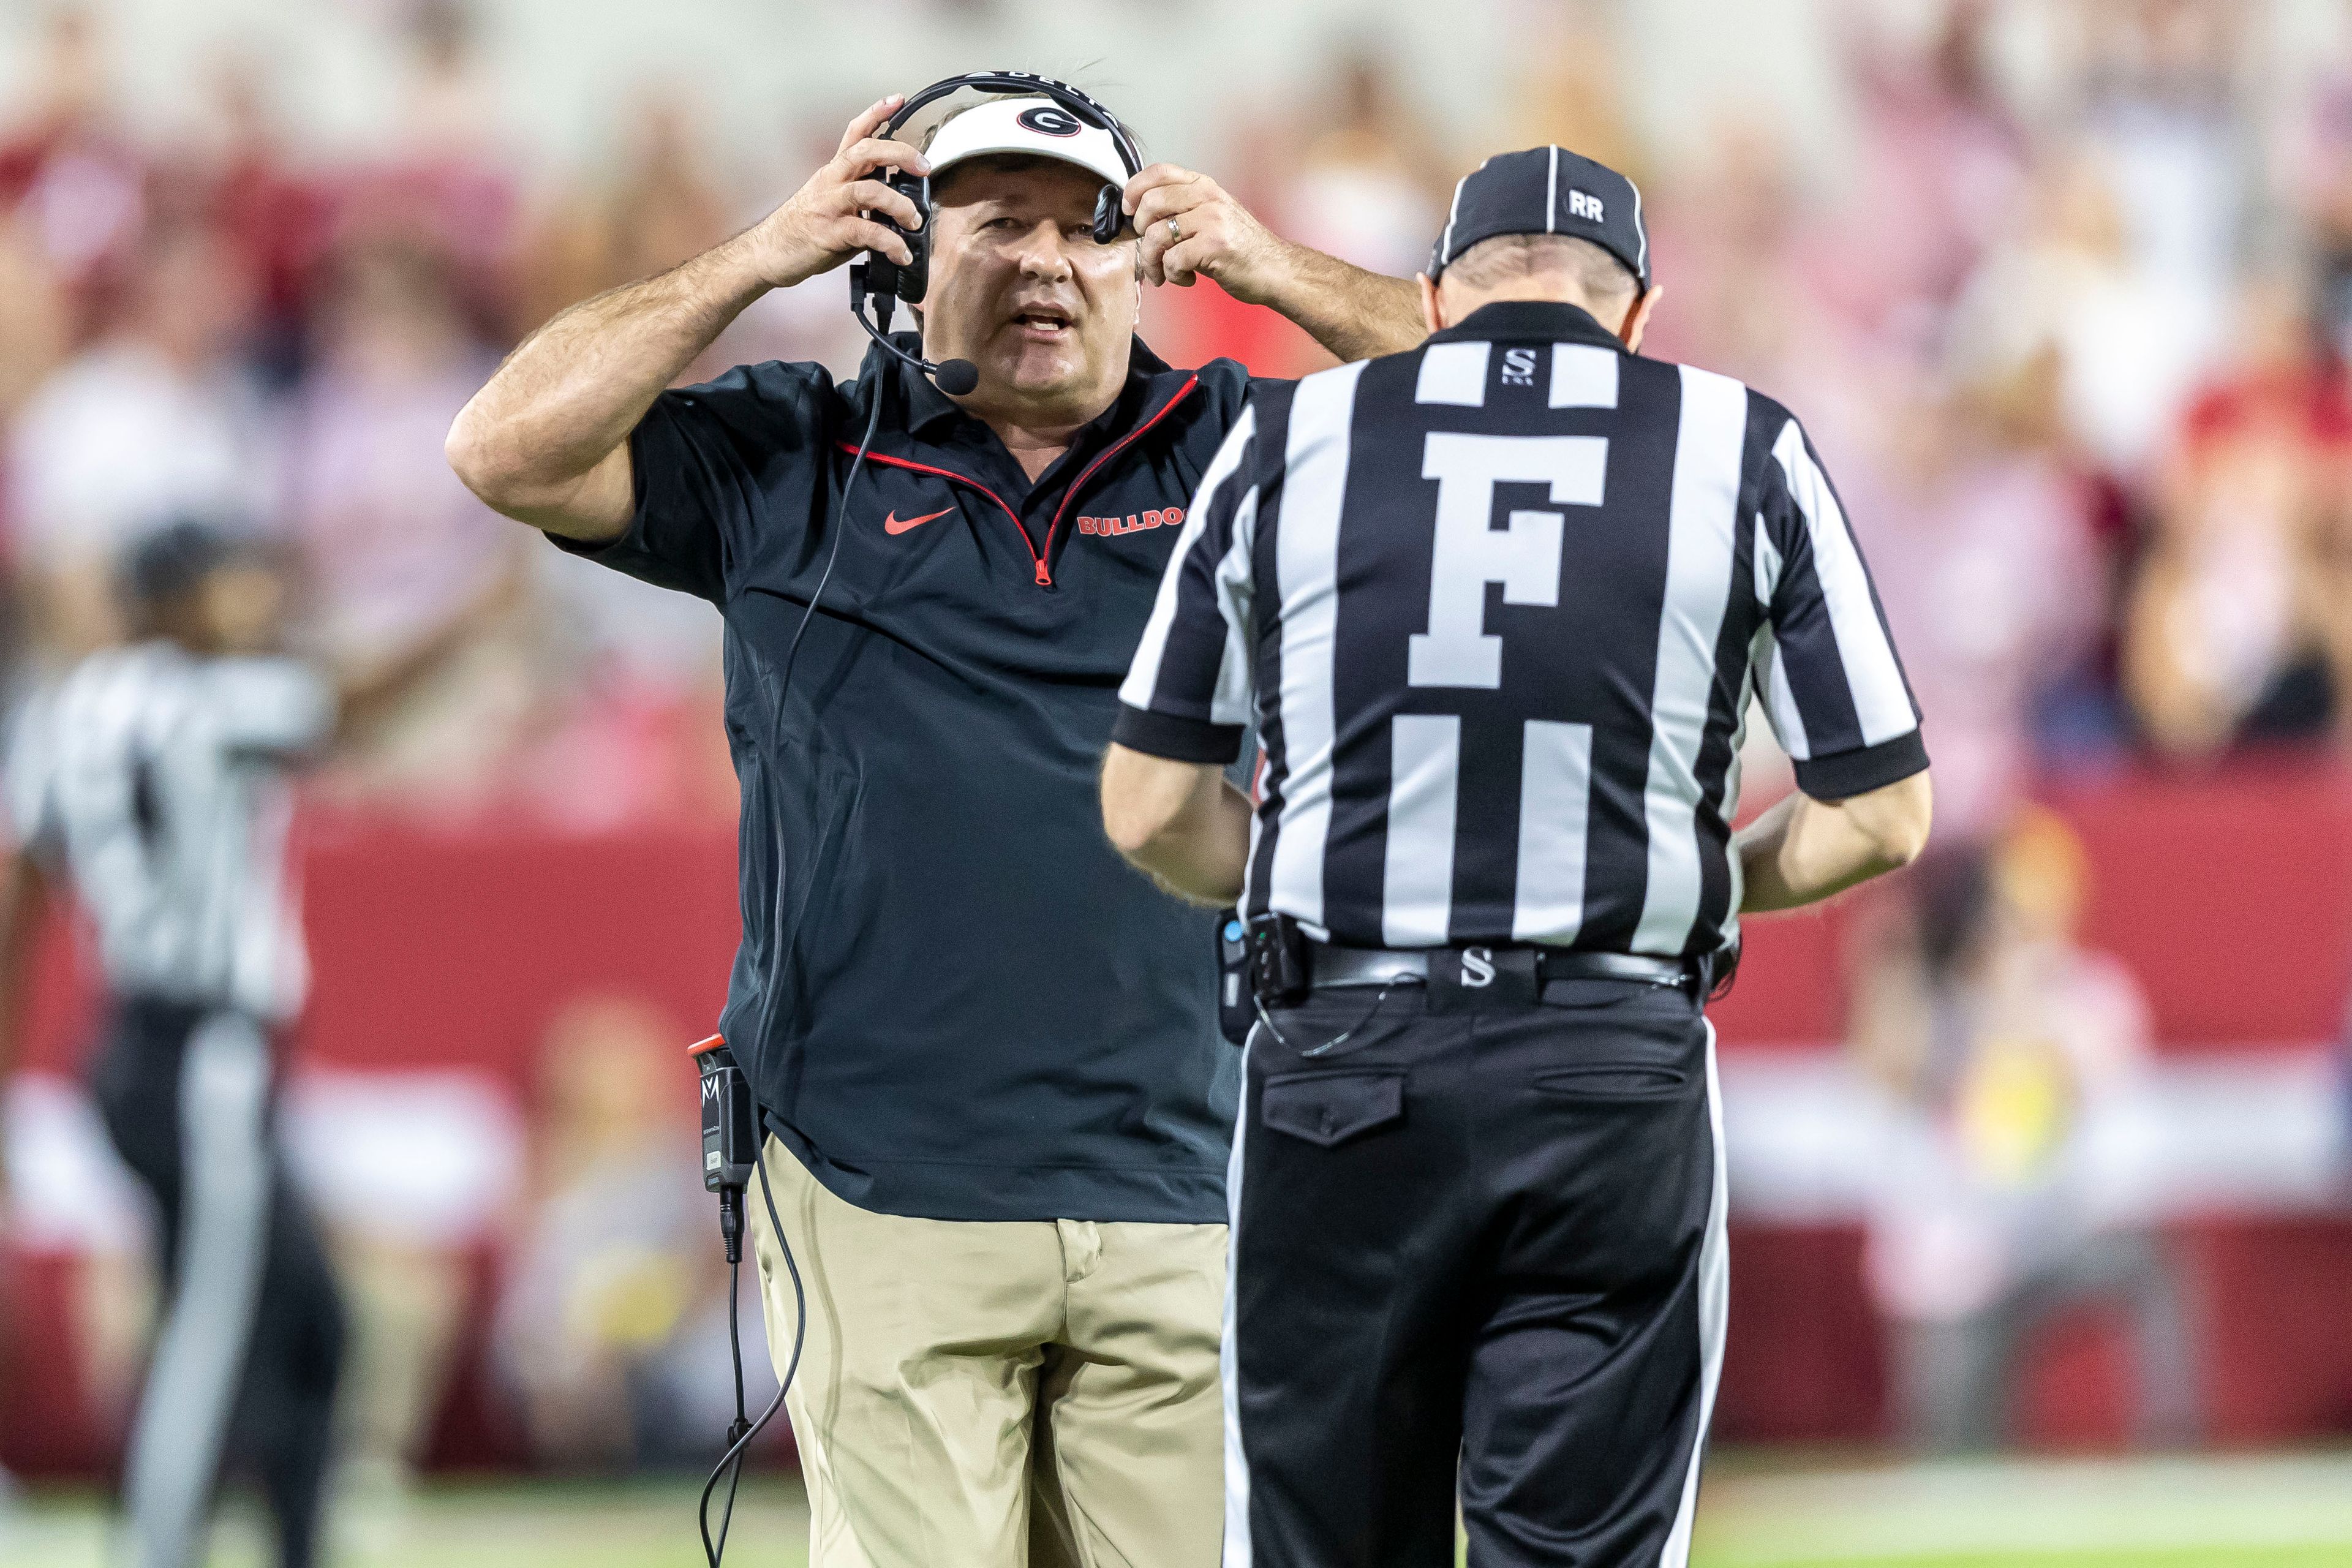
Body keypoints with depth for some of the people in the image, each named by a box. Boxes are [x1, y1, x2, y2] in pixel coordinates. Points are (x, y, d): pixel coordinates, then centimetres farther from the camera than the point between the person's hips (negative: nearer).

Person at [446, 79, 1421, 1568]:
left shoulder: (1236, 449, 12)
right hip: (884, 1203, -2)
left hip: (1176, 1209, 2)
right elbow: (510, 450, -1)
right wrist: (759, 259, -7)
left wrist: (1274, 270, -8)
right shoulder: (795, 462, 9)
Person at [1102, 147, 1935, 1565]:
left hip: (1341, 1078, 1)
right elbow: (1882, 816, 3)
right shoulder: (1747, 452, 3)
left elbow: (1153, 812, 6)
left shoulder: (1288, 445, 4)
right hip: (1620, 1084, -1)